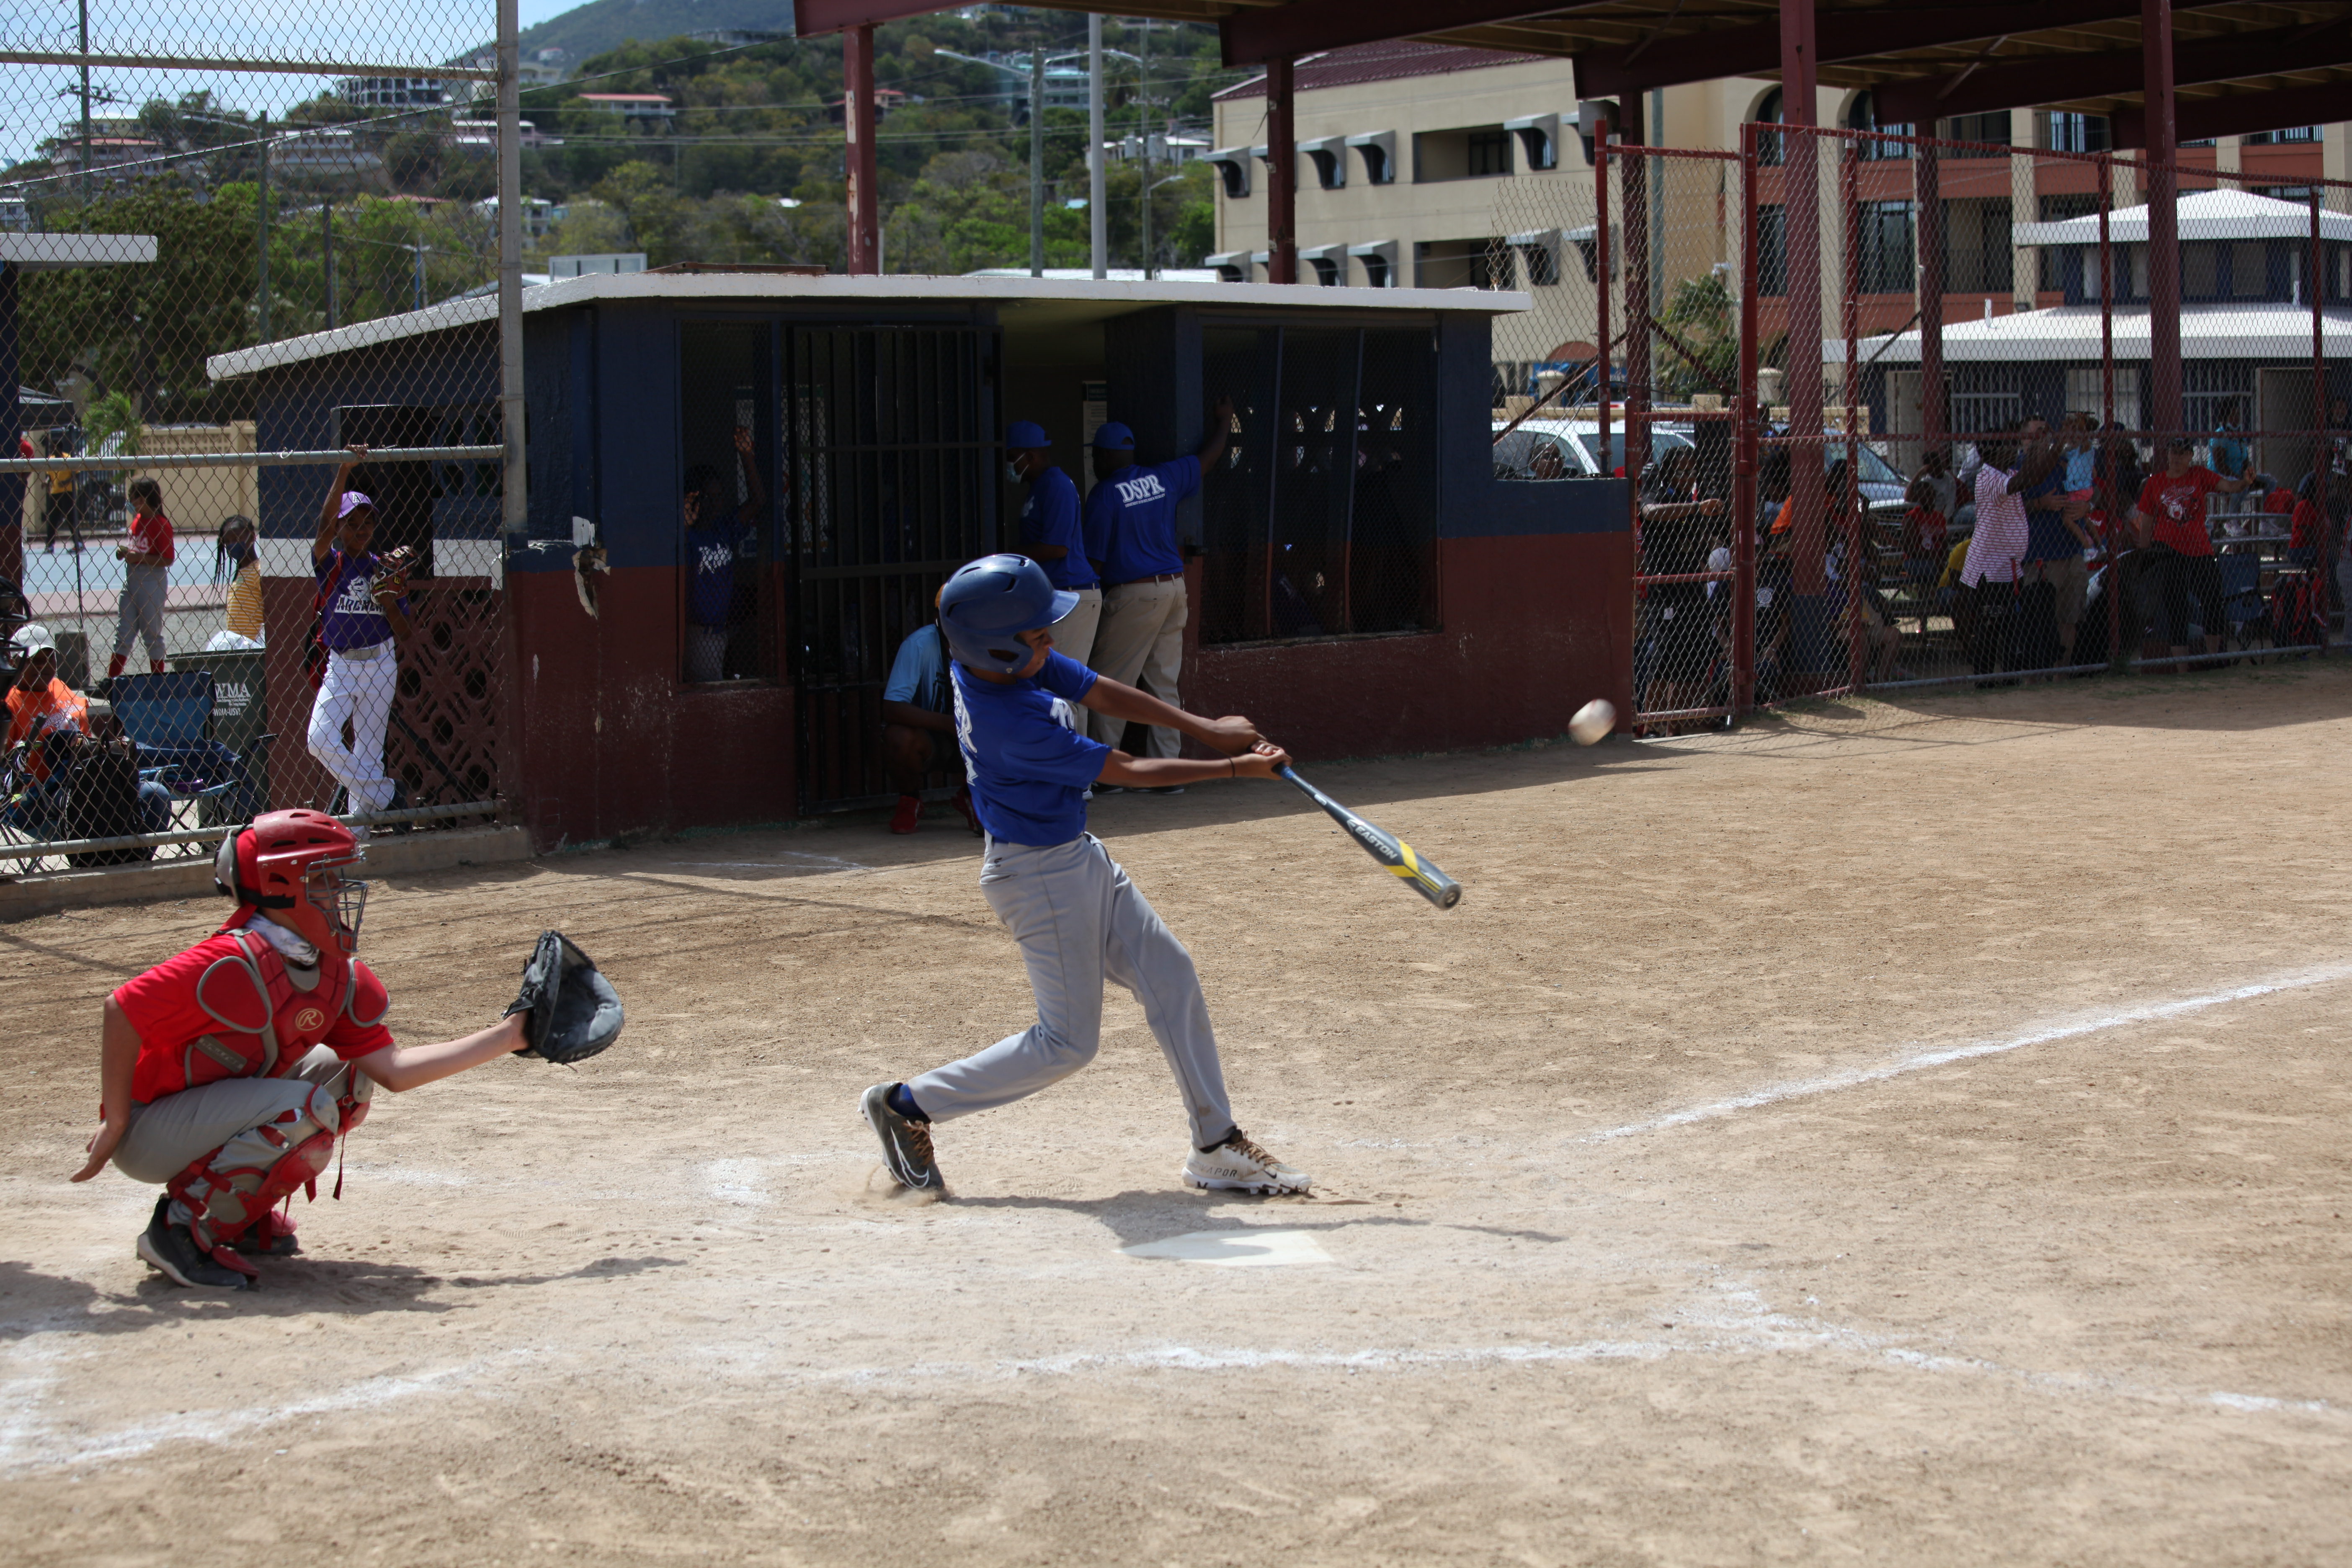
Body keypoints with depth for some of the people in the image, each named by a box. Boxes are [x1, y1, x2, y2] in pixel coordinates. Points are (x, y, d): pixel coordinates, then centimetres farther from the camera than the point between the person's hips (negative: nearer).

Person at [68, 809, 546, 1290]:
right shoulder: (233, 965, -26)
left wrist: (509, 1035, -9)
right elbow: (122, 1011, -24)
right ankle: (182, 1228, -12)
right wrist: (114, 1127, -18)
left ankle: (241, 1219, 9)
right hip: (146, 1137, -8)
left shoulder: (340, 977, -1)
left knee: (340, 1075, 6)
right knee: (305, 1110, -24)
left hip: (212, 1116, 8)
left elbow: (392, 1070, -5)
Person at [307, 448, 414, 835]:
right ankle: (381, 792, 0)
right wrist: (344, 471, -29)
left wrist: (386, 599, -14)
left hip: (380, 665, 0)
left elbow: (407, 635, 3)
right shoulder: (331, 564, -1)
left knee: (369, 751, 3)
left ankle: (358, 833, 11)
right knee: (320, 739, -16)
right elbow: (326, 523, -21)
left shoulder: (385, 570, 4)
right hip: (340, 666, 0)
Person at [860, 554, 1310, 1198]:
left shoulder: (998, 660, -6)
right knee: (1068, 1042, 0)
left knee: (1171, 977, 9)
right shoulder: (1015, 723, -31)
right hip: (1040, 874, -10)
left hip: (1079, 857, 10)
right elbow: (1130, 772, -22)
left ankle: (1216, 1148, 15)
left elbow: (1104, 695, 1)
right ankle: (908, 1105, 10)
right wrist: (1235, 768, -15)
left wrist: (1206, 729, -5)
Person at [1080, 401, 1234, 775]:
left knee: (1108, 685, 0)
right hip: (1174, 588, 7)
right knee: (1165, 684, 9)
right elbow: (1210, 454, 23)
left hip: (1133, 595, -7)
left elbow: (1095, 559, -9)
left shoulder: (1104, 495, -9)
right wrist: (1223, 421, 41)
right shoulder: (1163, 479, 8)